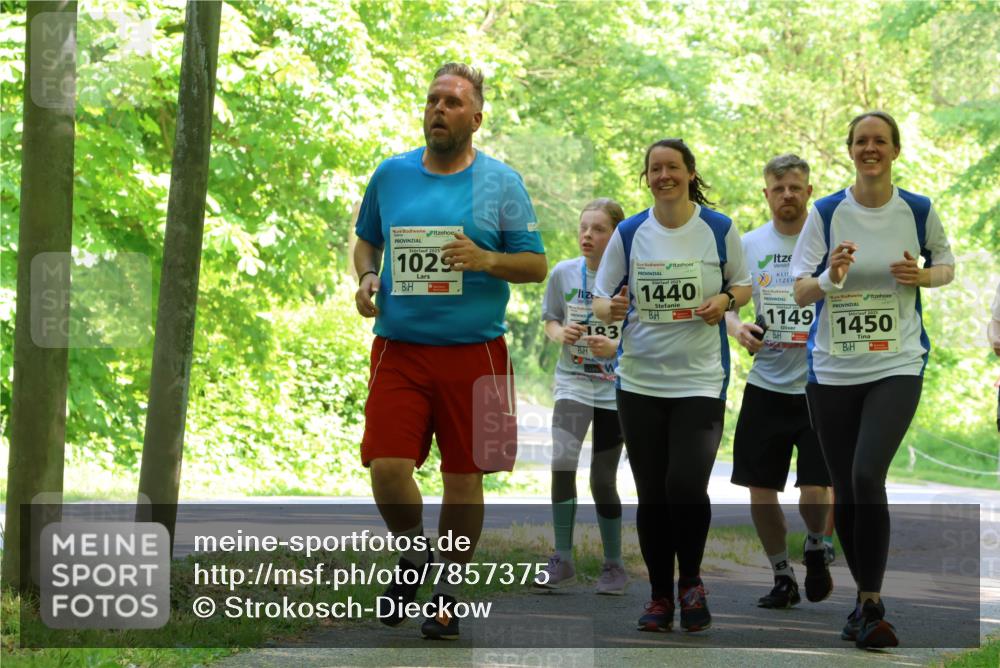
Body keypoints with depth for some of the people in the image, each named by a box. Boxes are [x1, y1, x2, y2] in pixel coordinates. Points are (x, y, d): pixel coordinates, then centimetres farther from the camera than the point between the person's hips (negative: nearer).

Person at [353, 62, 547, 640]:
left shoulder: (500, 182, 2)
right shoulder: (392, 175, 9)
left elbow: (536, 265, 3)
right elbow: (366, 240, 24)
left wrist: (485, 259, -16)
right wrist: (367, 277, 2)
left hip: (474, 351, -1)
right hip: (400, 348, 1)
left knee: (464, 475, 3)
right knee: (387, 466, -11)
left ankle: (449, 590, 19)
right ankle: (414, 553, 18)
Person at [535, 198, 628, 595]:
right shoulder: (564, 273, -2)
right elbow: (550, 322, 10)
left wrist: (615, 347, -22)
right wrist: (561, 333, -12)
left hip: (616, 389, -1)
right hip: (573, 383, 1)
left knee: (602, 480, 3)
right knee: (562, 463, -20)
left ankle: (614, 566, 22)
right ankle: (562, 561, -11)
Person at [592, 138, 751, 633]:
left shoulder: (720, 230, 1)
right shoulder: (628, 234, 4)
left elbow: (743, 286, 11)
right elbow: (600, 299, 7)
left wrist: (725, 300, -11)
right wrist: (611, 309, -16)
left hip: (701, 379, -2)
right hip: (640, 380, 2)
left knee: (687, 485, -15)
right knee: (651, 495, 5)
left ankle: (691, 582, 10)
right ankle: (660, 596, 19)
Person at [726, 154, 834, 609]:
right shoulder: (748, 244, 7)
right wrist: (737, 328, -5)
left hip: (820, 387, -3)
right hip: (765, 386, 3)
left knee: (816, 491, -10)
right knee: (760, 490, 4)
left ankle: (816, 548, 22)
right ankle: (782, 576, 22)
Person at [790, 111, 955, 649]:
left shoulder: (918, 211, -1)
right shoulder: (826, 213, -1)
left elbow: (946, 263, 15)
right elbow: (799, 292, -3)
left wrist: (922, 276, -7)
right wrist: (830, 278, -24)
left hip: (897, 365, -2)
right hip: (833, 368, 2)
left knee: (867, 476, -21)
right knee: (844, 492, 8)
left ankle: (872, 603, -11)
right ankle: (865, 595, 28)